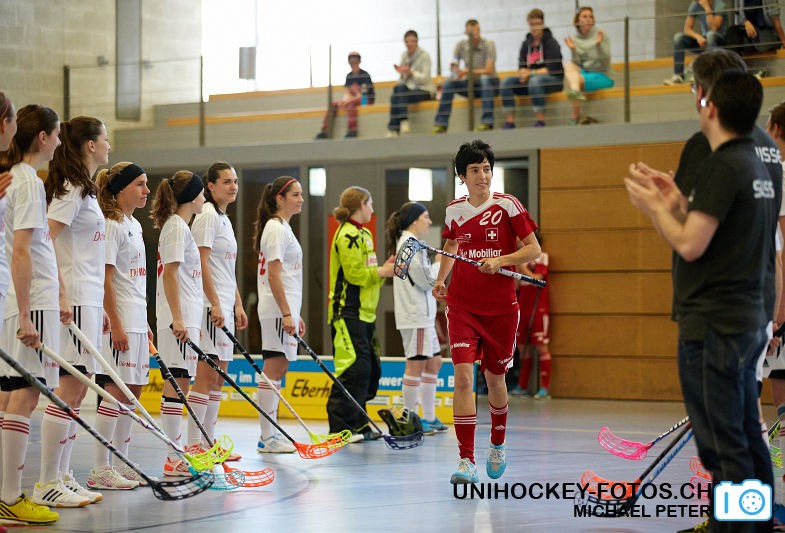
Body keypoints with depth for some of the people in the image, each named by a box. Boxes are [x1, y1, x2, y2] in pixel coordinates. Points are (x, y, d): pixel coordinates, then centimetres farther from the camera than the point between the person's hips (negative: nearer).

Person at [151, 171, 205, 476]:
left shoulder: (178, 226, 19)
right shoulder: (176, 227, -10)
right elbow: (170, 274, -17)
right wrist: (178, 319, -21)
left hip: (185, 317, 10)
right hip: (178, 319, -10)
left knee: (180, 382, 9)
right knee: (177, 381, -10)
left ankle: (176, 454, 12)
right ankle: (173, 459, -9)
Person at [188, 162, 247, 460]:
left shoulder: (224, 219, 19)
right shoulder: (207, 216, -10)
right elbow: (202, 264, -17)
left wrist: (237, 305, 19)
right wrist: (215, 304, -21)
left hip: (224, 306, 10)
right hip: (210, 305, -10)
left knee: (218, 377, 11)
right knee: (206, 376, -10)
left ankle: (208, 441, 15)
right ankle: (194, 444, -8)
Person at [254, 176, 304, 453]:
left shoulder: (283, 227, 18)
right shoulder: (275, 228, -12)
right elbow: (274, 275, -18)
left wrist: (295, 314, 21)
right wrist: (286, 314, -22)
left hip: (284, 309, 10)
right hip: (277, 309, -10)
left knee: (277, 370, 11)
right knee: (273, 370, -8)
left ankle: (270, 435, 15)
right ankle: (267, 438, -6)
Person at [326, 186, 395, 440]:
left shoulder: (363, 234, 20)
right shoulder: (348, 235, -12)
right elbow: (354, 274, -19)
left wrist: (384, 270, 4)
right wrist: (381, 272, -8)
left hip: (364, 314, 10)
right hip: (348, 313, -10)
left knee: (370, 369, 11)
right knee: (354, 369, -13)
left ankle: (358, 424, 18)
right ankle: (339, 427, -9)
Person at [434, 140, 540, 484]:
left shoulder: (507, 205, -5)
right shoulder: (454, 210, 4)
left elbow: (533, 250, -6)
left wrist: (500, 260, -20)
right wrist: (441, 279, 11)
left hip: (501, 307, -1)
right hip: (462, 306, 1)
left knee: (495, 379, 11)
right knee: (463, 376, -14)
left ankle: (497, 445, 39)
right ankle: (466, 461, -15)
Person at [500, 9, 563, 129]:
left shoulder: (551, 42, -5)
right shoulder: (526, 43, 11)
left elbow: (551, 69, -13)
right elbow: (521, 67, 9)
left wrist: (531, 73, -19)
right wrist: (523, 74, -16)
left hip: (554, 79, -6)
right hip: (531, 78, 6)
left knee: (534, 81, -38)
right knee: (507, 82, -18)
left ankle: (540, 122, -36)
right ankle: (509, 122, -26)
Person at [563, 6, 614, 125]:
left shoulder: (600, 35, -5)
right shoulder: (574, 39, 6)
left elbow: (605, 61, -12)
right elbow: (577, 64, 2)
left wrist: (599, 45, -27)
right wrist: (573, 50, -15)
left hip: (603, 76, -4)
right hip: (584, 72, 4)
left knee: (578, 80, -29)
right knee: (568, 65, -25)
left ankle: (575, 117, -27)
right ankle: (576, 91, -47)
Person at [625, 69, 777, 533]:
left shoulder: (721, 167, -15)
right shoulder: (764, 168, 13)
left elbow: (690, 246, -18)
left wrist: (655, 207, -4)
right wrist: (679, 204, 13)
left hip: (715, 324, -9)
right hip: (751, 319, 9)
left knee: (723, 445, -6)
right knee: (747, 438, 15)